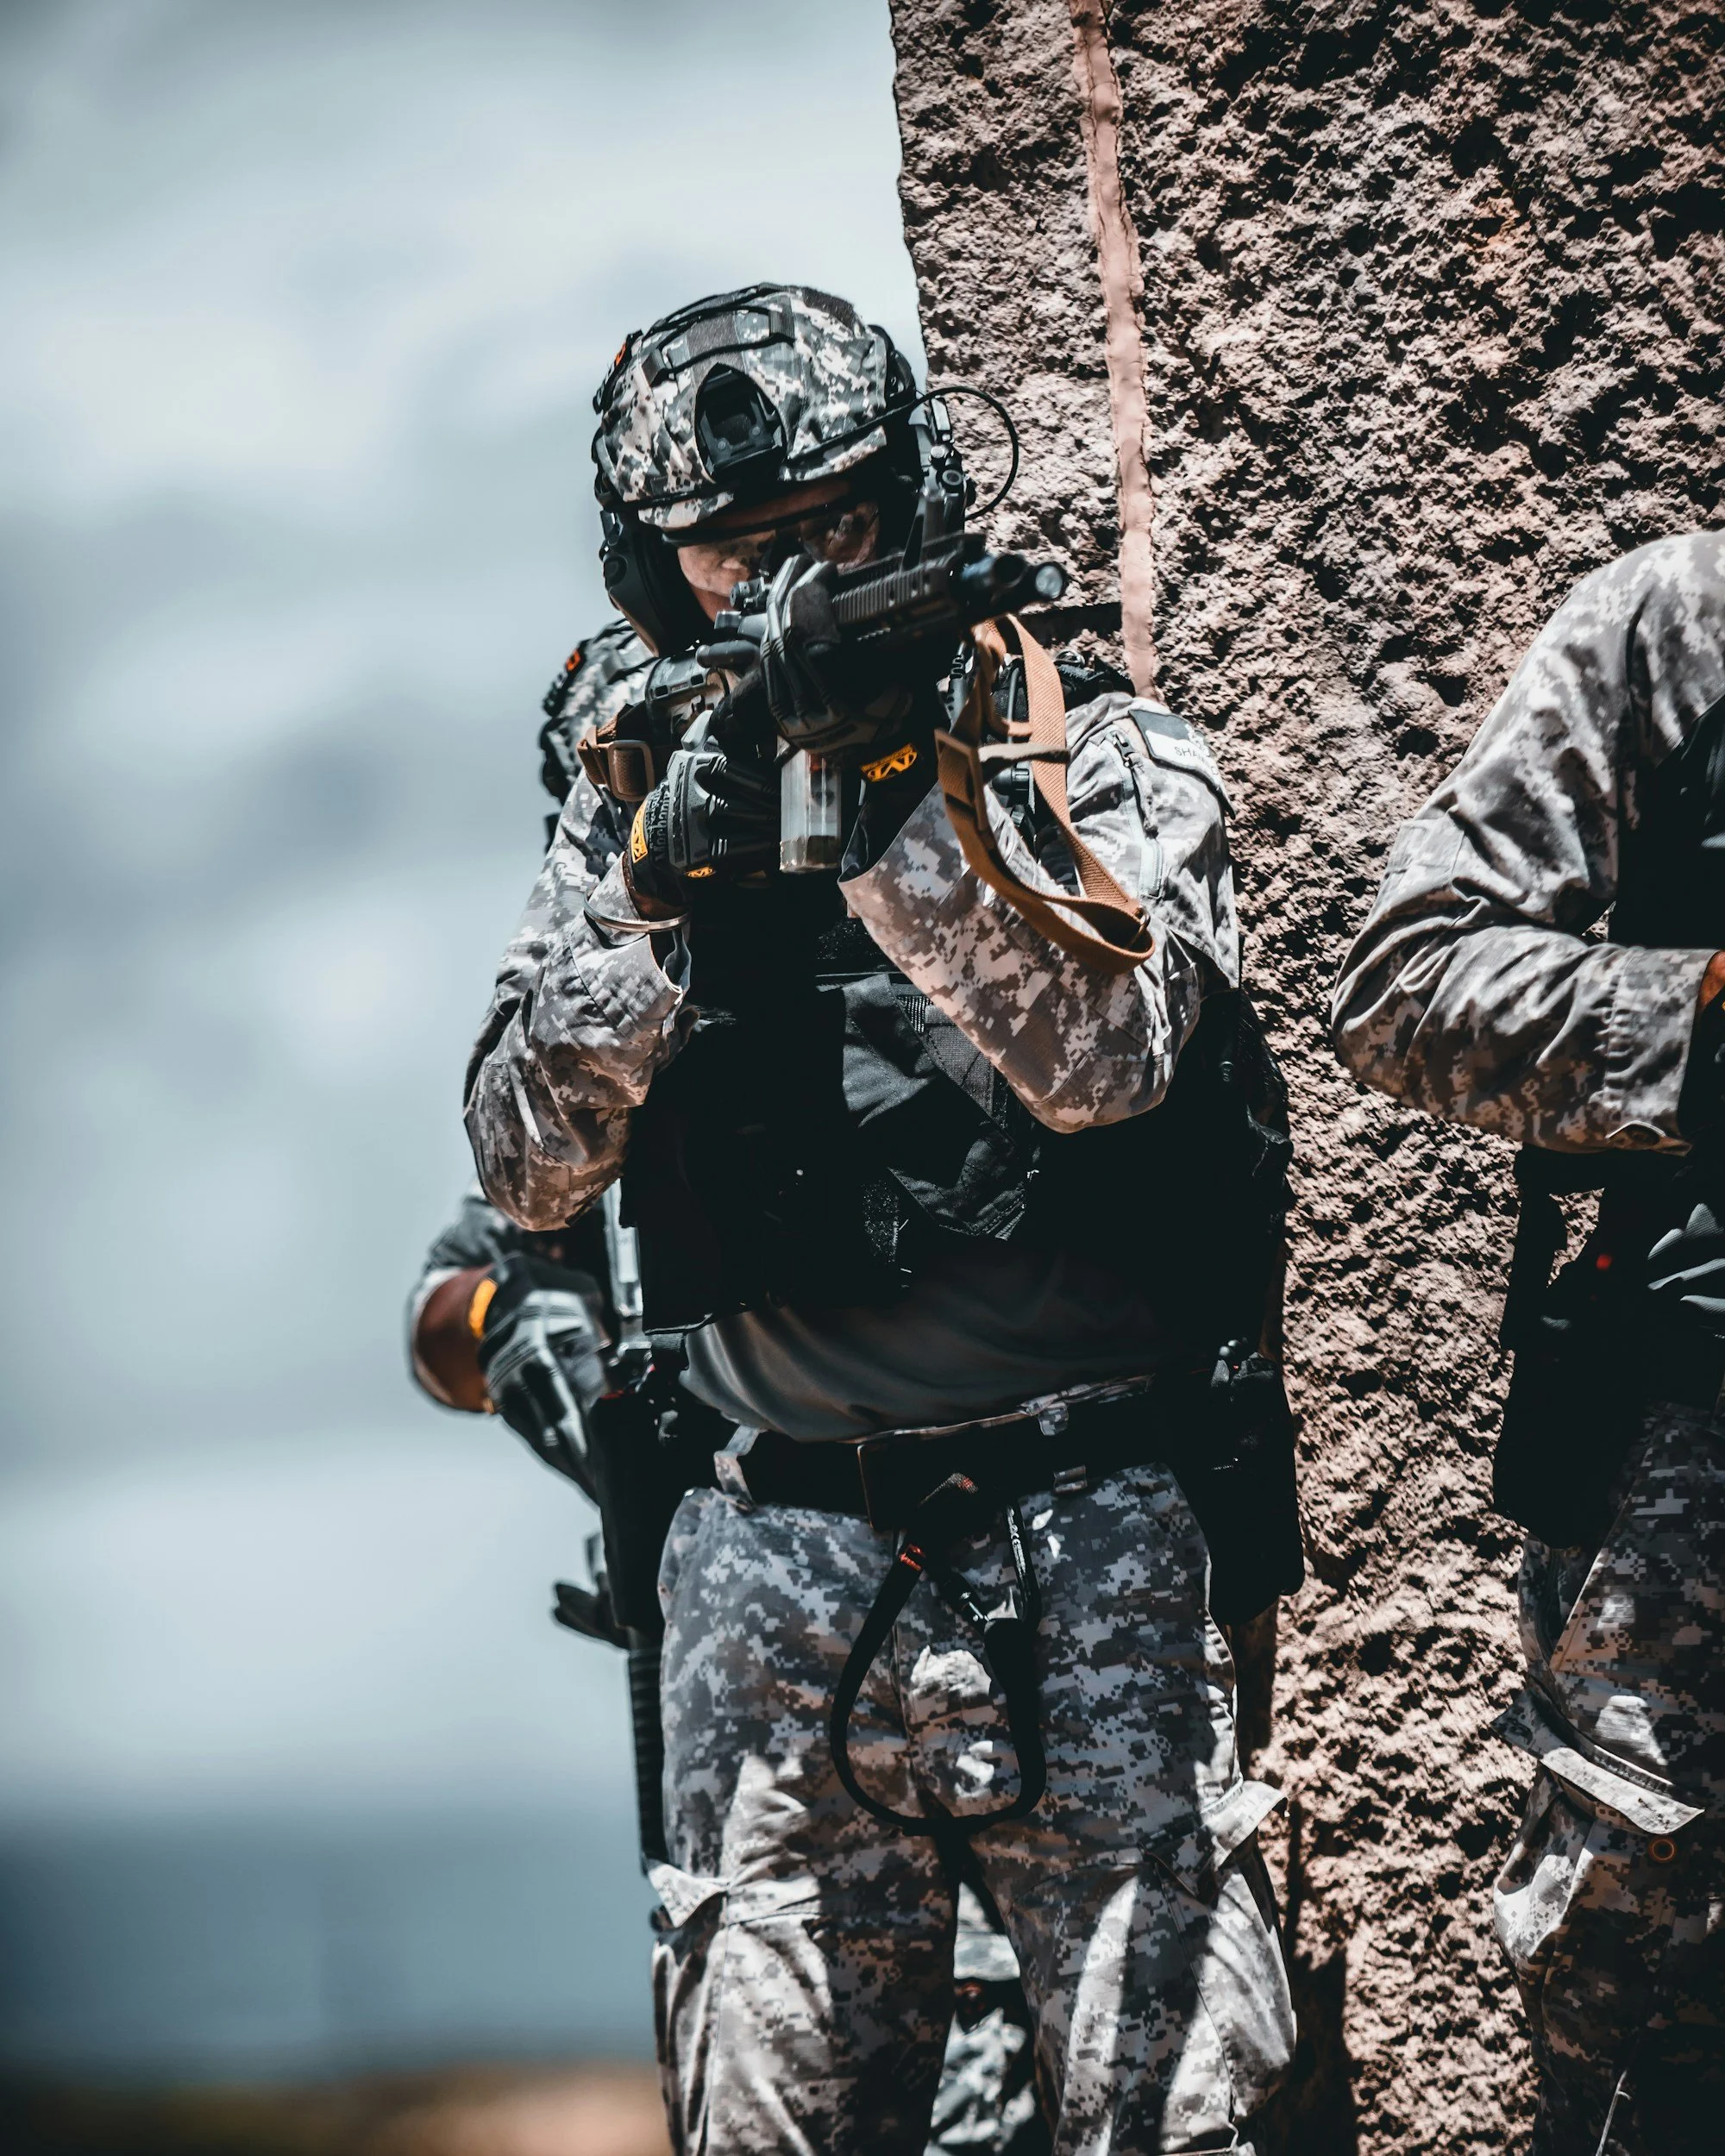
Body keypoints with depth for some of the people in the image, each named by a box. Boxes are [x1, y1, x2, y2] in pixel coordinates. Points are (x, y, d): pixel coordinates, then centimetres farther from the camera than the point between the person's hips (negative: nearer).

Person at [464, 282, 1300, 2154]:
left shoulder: (1104, 761, 4)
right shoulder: (630, 817, 11)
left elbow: (1104, 1056, -14)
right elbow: (528, 1172, 1)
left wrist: (894, 781, -21)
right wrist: (664, 888, -12)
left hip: (1085, 1566, -2)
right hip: (775, 1580, 3)